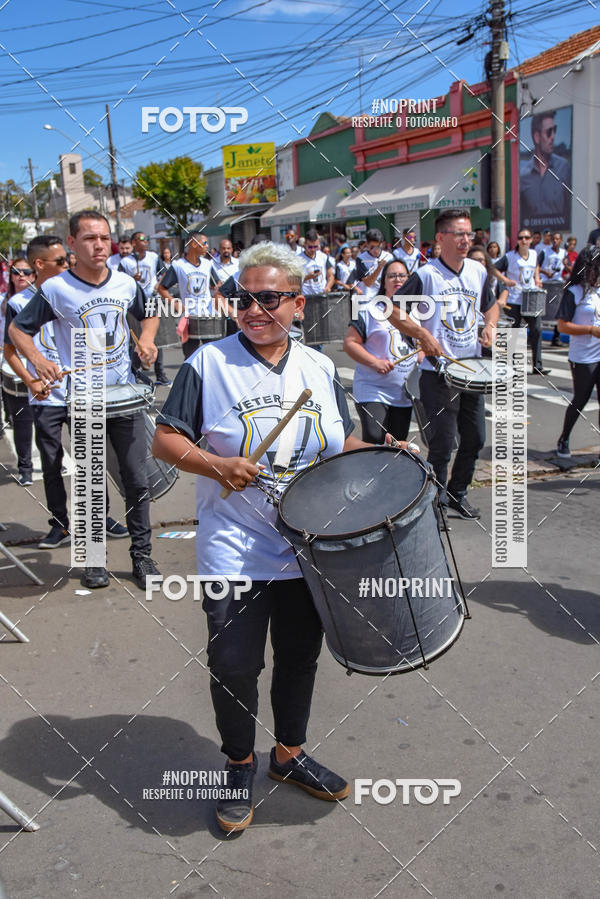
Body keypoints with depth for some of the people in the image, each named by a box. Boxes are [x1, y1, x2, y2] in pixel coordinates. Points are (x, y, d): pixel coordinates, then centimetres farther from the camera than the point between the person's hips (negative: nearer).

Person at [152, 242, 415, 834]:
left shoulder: (319, 368, 6)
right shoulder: (209, 363, -6)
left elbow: (342, 443, 15)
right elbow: (165, 439, -4)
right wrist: (215, 464, -21)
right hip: (235, 554, -3)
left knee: (300, 657, 17)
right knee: (233, 665, 2)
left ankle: (289, 754, 40)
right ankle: (239, 764, 28)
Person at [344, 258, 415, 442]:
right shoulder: (370, 311, -6)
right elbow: (350, 343, -8)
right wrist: (375, 362, -20)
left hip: (405, 392, 6)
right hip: (372, 391, -5)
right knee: (374, 441, -18)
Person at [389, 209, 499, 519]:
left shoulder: (479, 271, 6)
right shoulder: (426, 275, -11)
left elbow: (491, 304, 23)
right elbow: (393, 310, -11)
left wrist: (490, 325, 3)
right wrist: (423, 335, -19)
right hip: (437, 371, -6)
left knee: (475, 438, 13)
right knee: (442, 443, -3)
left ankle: (457, 493, 32)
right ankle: (436, 500, 15)